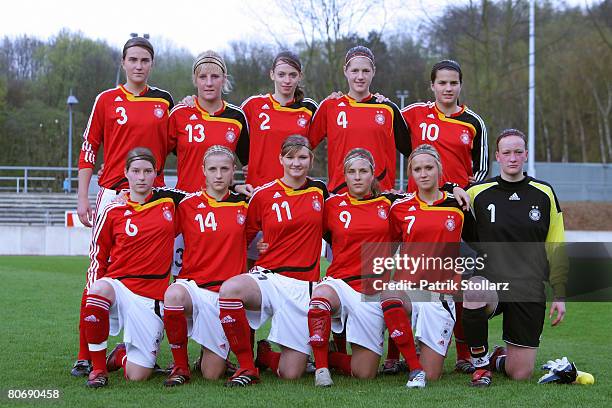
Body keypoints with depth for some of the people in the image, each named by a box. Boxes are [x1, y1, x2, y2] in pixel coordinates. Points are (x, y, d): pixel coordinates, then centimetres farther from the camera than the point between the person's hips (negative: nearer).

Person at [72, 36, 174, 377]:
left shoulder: (165, 102, 11)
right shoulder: (107, 100, 4)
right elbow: (89, 150, 5)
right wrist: (83, 198, -1)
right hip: (113, 193, -3)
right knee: (99, 274, -7)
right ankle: (86, 355, -3)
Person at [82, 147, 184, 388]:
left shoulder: (169, 201, 6)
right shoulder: (113, 212, 2)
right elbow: (97, 257, 9)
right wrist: (95, 292, -2)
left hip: (151, 298, 1)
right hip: (118, 285, 0)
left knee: (137, 376, -9)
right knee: (100, 290, -40)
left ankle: (122, 355, 32)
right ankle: (98, 367, -19)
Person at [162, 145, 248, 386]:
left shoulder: (243, 204, 7)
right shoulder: (187, 204, 1)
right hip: (193, 284, -1)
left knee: (212, 374, -5)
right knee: (174, 295, -40)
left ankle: (211, 353, 35)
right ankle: (180, 366, -18)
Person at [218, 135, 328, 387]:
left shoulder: (319, 191, 8)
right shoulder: (263, 195, 1)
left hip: (304, 285, 1)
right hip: (268, 277, -1)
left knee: (291, 374, -6)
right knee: (230, 288, -38)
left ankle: (264, 355, 31)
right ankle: (247, 367, -20)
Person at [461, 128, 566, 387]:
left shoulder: (544, 194, 7)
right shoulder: (478, 193, 2)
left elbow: (556, 248, 11)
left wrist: (560, 294, 6)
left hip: (529, 290, 1)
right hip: (489, 282, -1)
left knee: (520, 374, -3)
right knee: (474, 293, -39)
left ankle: (500, 359, 35)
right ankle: (481, 362, -13)